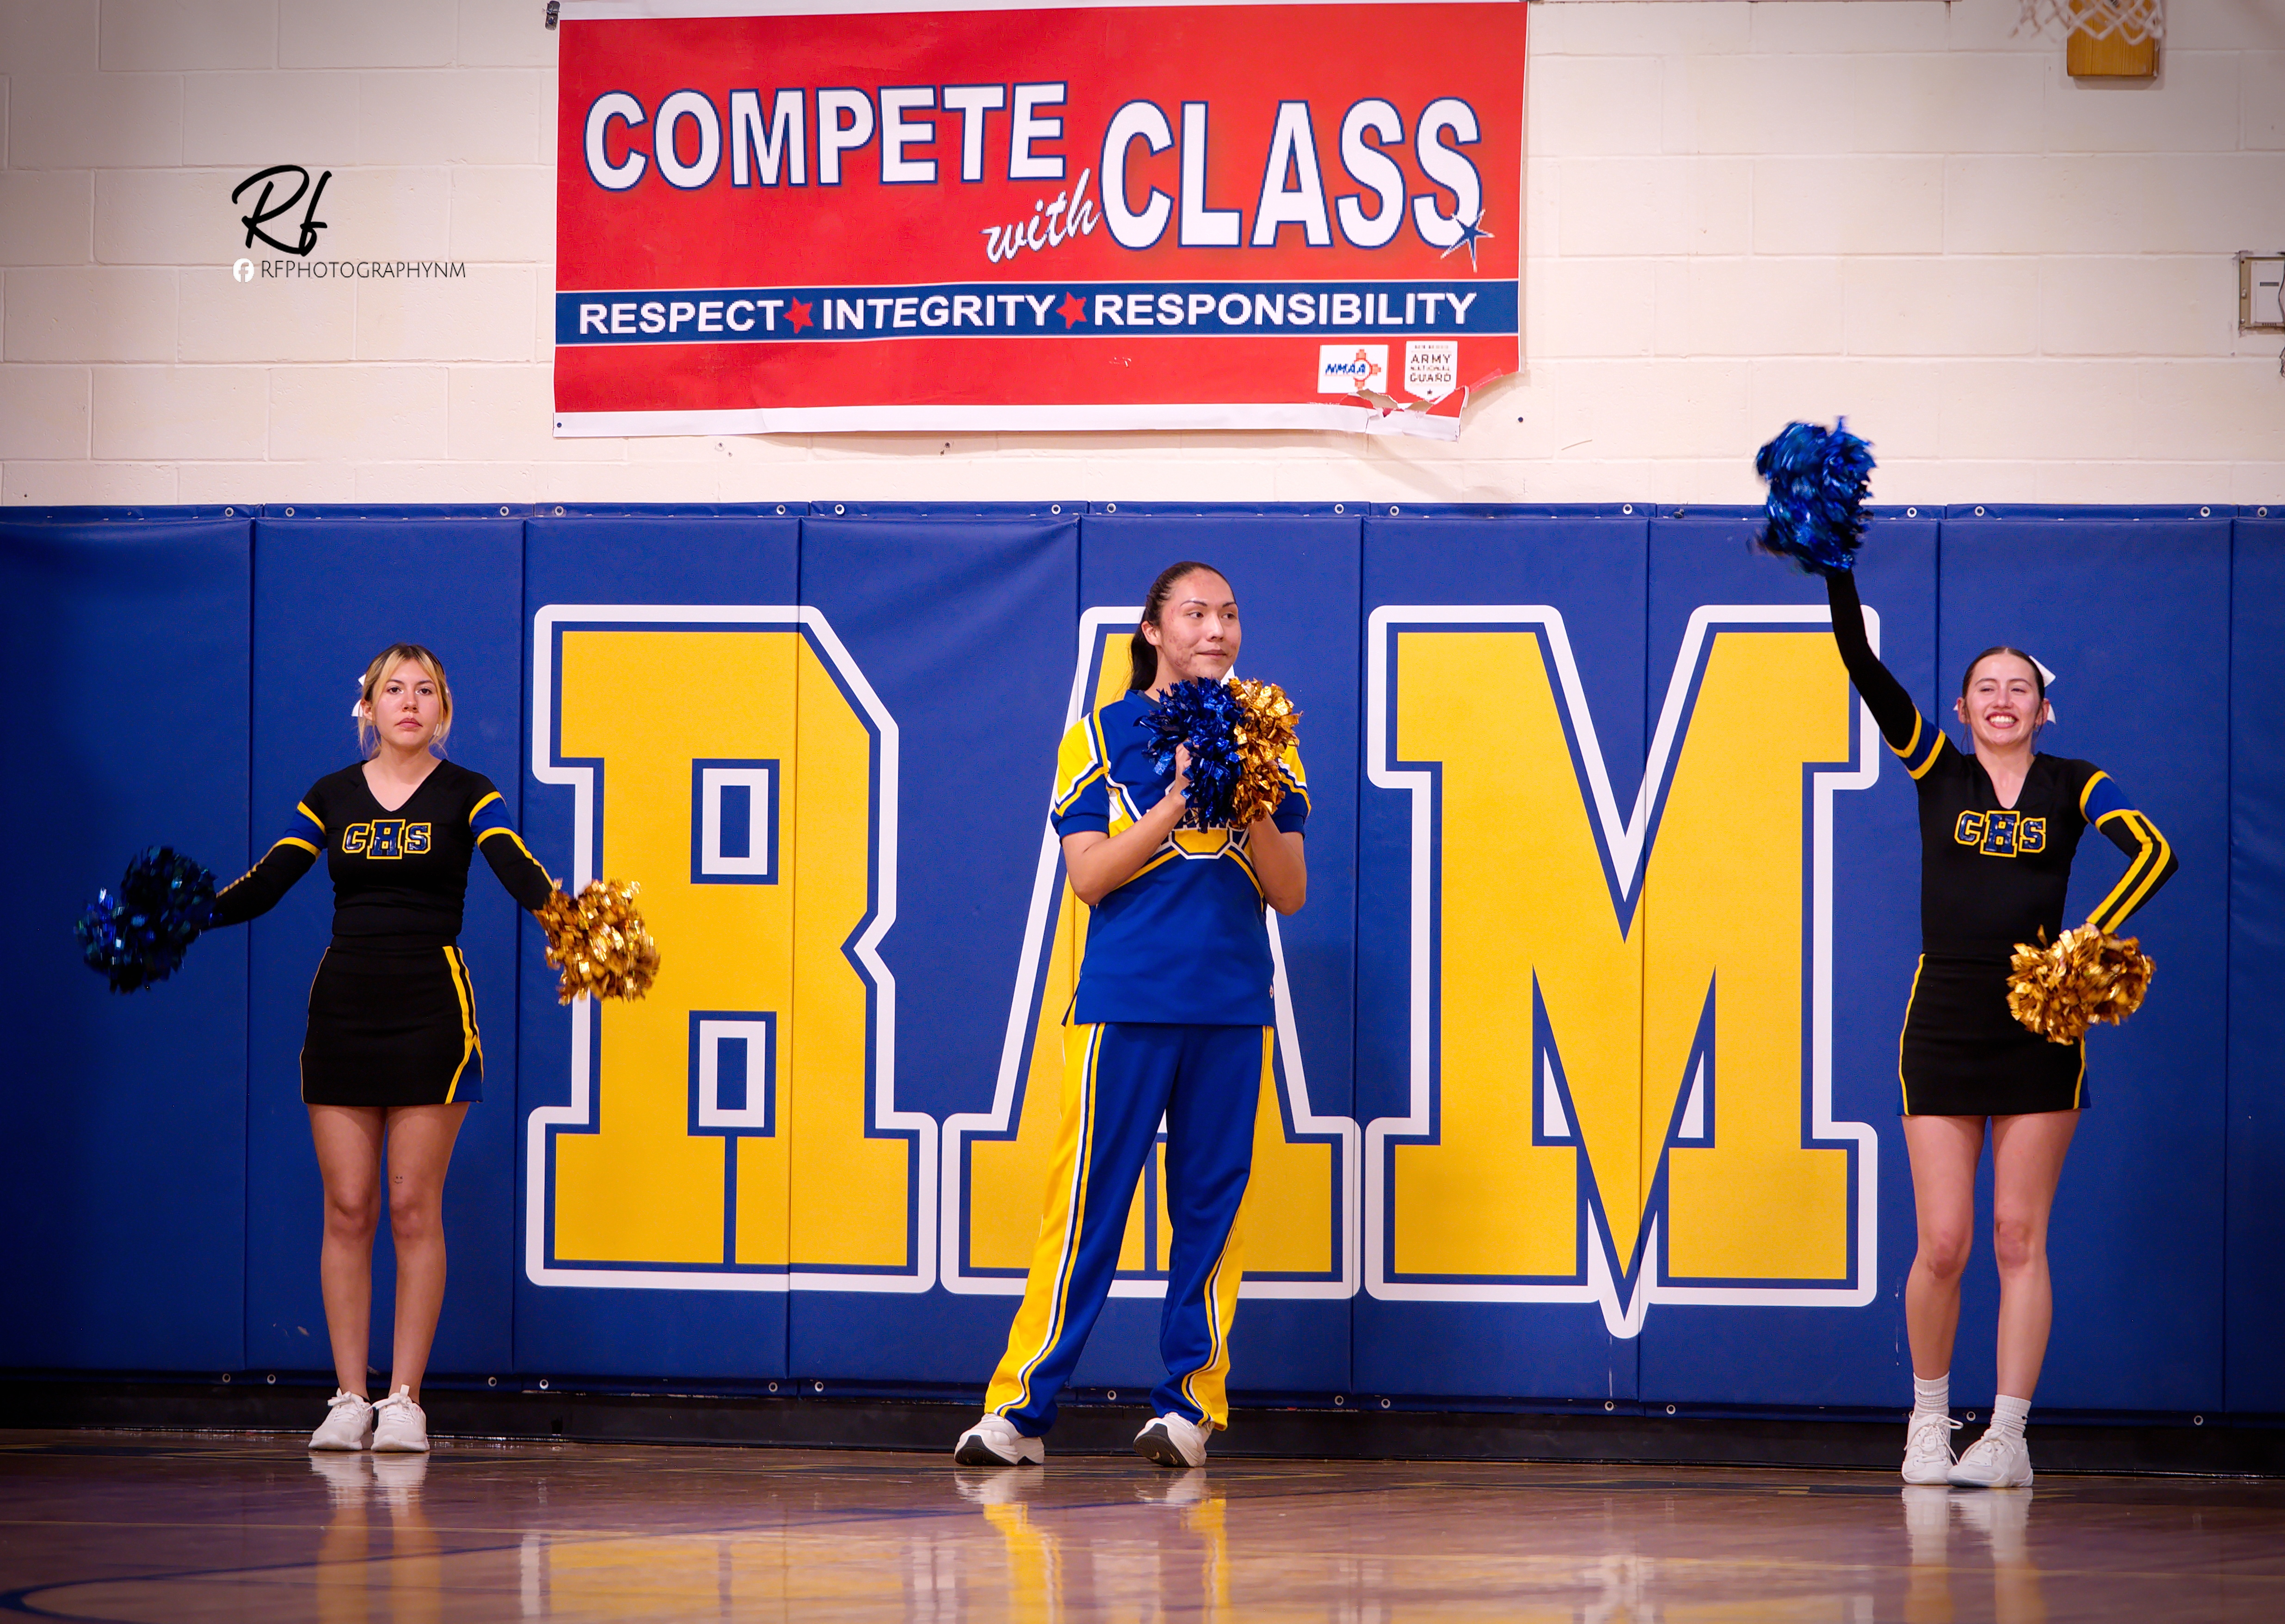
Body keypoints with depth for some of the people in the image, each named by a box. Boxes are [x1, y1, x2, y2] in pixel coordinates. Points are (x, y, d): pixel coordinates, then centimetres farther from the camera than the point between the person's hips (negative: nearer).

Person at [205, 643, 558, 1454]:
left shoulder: (465, 794, 3)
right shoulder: (331, 797, 9)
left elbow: (517, 870, -13)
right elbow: (265, 884, 3)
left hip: (431, 1008, -2)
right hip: (345, 1007, 2)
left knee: (414, 1209, -3)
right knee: (347, 1210, 1)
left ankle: (405, 1400, 2)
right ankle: (349, 1398, 6)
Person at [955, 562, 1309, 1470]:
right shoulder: (1103, 736, 6)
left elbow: (1289, 893, 8)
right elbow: (1088, 874, -3)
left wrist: (1251, 808, -9)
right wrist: (1179, 801, -12)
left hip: (1232, 1011, 2)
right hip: (1124, 1007, -2)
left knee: (1211, 1208, 2)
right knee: (1086, 1204, -5)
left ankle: (1192, 1404, 9)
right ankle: (1021, 1408, -3)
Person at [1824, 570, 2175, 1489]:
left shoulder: (2072, 786, 5)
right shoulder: (1939, 773, 6)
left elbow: (2153, 853, -11)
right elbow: (1863, 666, -3)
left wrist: (2091, 939, -23)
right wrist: (1836, 571, -14)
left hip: (2040, 1030, 0)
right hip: (1944, 1026, 0)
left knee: (2020, 1240, -1)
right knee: (1942, 1243, -2)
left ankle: (2007, 1437, 2)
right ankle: (1929, 1419, 18)